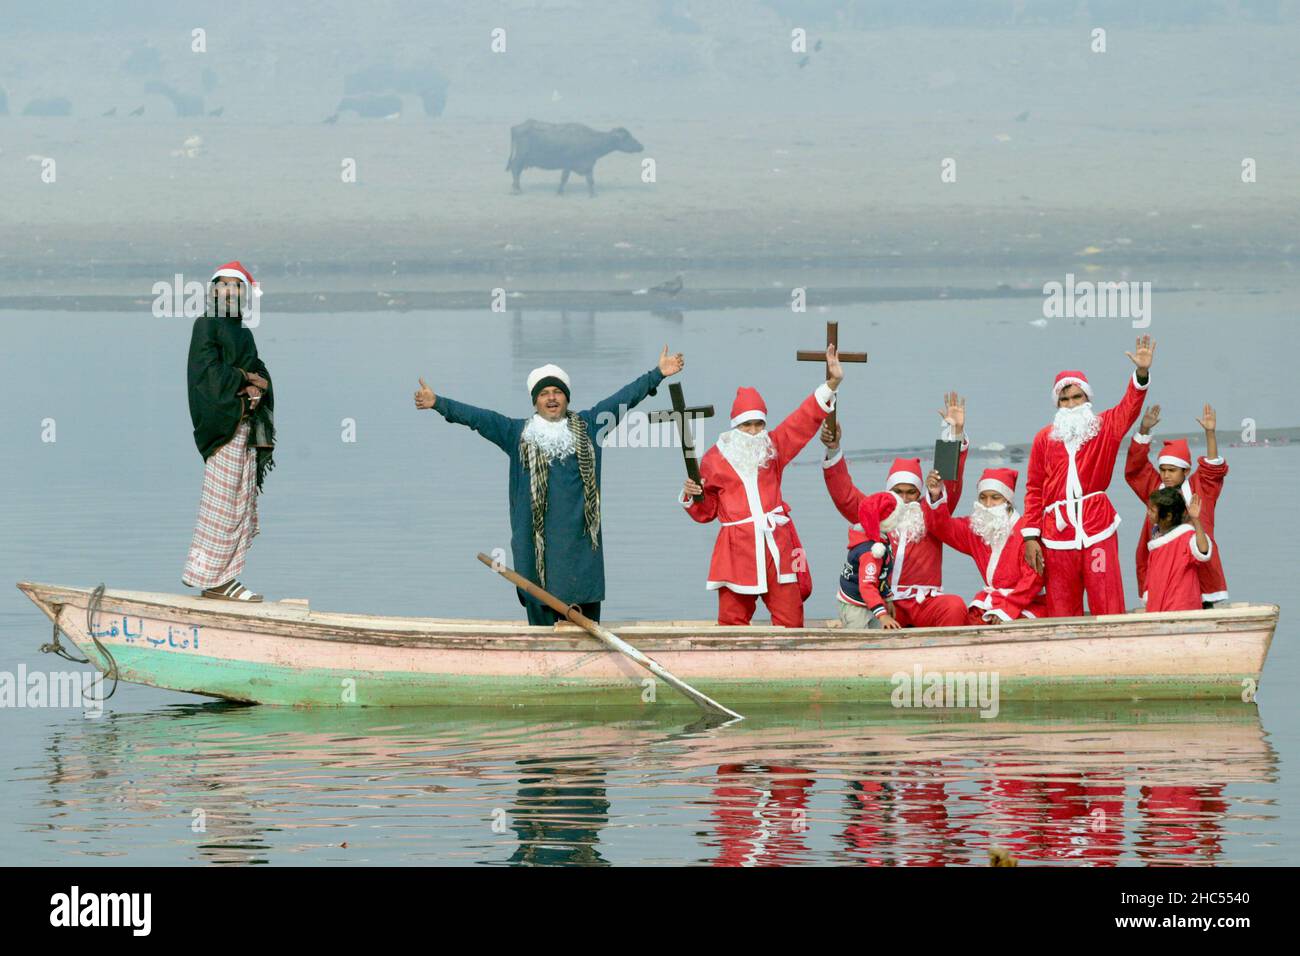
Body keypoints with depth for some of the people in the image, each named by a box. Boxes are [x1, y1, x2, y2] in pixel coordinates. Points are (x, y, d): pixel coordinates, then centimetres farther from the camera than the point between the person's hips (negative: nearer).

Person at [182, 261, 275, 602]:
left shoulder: (244, 333, 20)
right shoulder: (206, 325, -2)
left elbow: (261, 373, 14)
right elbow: (210, 372, -13)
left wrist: (258, 388, -7)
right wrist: (248, 380, -6)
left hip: (246, 425, 8)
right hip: (222, 424, -8)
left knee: (243, 507, 5)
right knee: (222, 505, -10)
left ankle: (226, 579, 6)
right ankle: (210, 580, -7)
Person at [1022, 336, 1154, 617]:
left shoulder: (1104, 427, 8)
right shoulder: (1045, 438, 8)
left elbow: (1129, 409, -10)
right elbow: (1034, 491, 8)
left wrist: (1142, 372, -28)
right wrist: (1031, 536, 2)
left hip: (1098, 530, -1)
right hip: (1058, 533, 1)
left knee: (1108, 610, -5)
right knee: (1061, 614, 2)